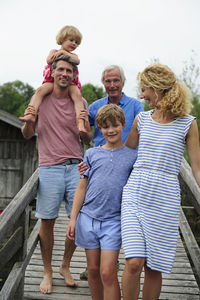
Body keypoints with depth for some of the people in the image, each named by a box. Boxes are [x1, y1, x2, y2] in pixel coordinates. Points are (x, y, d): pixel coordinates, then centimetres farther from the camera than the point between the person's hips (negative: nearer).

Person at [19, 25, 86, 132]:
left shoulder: (73, 55, 20)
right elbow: (49, 60, -3)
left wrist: (63, 52, -4)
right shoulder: (54, 51, 18)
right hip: (53, 81, 0)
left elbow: (77, 61, -6)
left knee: (77, 95, -29)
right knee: (40, 90, -28)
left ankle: (80, 123, -42)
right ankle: (31, 114, -41)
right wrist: (57, 54, -2)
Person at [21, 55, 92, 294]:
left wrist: (84, 130, -11)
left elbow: (87, 140, 12)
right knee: (47, 221, 4)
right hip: (49, 168, -2)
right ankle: (47, 272, 23)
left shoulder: (80, 102, 7)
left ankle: (65, 267, 27)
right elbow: (28, 135, 10)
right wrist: (28, 123, -13)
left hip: (75, 167, 2)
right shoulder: (40, 98, 4)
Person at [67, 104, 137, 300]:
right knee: (93, 270, 11)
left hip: (114, 220, -2)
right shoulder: (92, 154, 6)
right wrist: (73, 219, 4)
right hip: (88, 217, 2)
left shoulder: (132, 156, 3)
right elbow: (82, 188, 8)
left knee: (107, 273, -7)